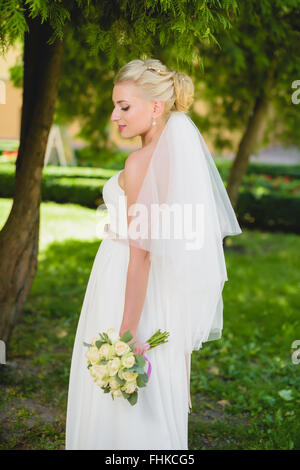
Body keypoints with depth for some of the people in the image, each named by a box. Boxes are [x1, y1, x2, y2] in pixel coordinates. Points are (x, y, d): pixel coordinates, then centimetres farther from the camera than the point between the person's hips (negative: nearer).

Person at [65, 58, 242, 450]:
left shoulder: (141, 162, -20)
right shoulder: (181, 152, 6)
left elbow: (140, 252, -23)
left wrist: (127, 330, -21)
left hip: (133, 289, -9)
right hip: (168, 292, 9)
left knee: (119, 407, 4)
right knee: (156, 401, 19)